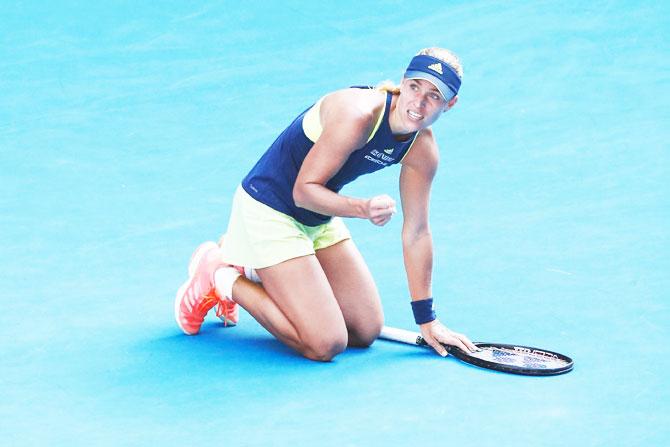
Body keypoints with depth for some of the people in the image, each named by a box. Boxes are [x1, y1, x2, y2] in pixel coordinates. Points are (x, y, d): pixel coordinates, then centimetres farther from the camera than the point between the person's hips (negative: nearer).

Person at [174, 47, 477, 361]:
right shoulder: (357, 114, -30)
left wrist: (427, 321, 3)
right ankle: (221, 277, 3)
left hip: (320, 218, 9)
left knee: (366, 332, 10)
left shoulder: (423, 149, -6)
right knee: (325, 346, -15)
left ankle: (251, 267, 20)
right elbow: (304, 190, -25)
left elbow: (416, 233, 2)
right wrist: (363, 208, -43)